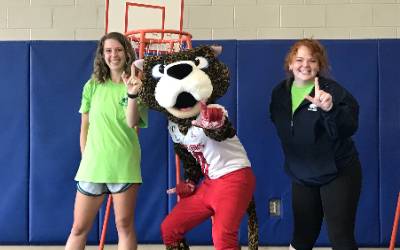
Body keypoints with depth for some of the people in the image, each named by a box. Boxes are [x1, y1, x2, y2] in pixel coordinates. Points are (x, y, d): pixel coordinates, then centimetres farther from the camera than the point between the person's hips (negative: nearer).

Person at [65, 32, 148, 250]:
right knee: (79, 228, 6)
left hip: (124, 165, -2)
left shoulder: (136, 85, -1)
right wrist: (85, 157, 8)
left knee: (124, 225, 3)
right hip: (93, 164, 2)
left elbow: (132, 123, -16)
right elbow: (85, 127, 13)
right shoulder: (92, 86, 7)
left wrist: (132, 94, -32)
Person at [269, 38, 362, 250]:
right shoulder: (280, 93, 1)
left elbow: (348, 129, -28)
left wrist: (329, 109, -45)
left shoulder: (333, 91, -16)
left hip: (338, 175, -5)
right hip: (302, 177, 5)